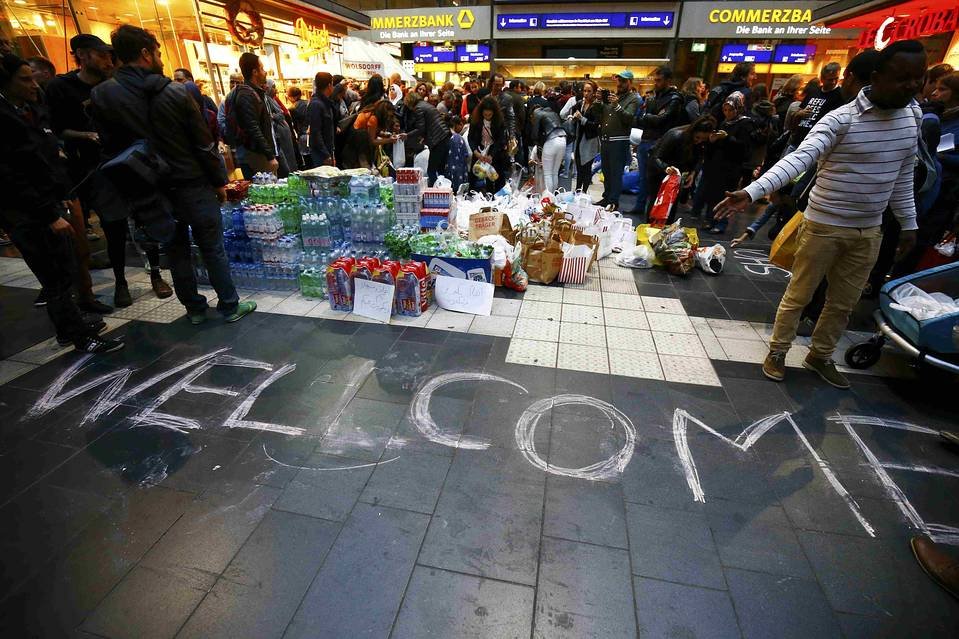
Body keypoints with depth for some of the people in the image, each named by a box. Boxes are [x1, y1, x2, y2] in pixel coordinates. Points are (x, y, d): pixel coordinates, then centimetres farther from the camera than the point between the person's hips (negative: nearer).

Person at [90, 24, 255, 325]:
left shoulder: (101, 96, 0)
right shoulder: (176, 93, -8)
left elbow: (111, 148, 2)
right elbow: (204, 144, -8)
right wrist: (220, 181, 3)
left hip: (154, 192, 3)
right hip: (194, 186, -3)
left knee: (177, 251, 13)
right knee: (213, 249, 5)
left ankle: (194, 309, 22)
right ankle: (230, 306, 11)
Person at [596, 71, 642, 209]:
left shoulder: (634, 99, -2)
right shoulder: (613, 95, 18)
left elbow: (629, 118, -16)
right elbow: (601, 115, 16)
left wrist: (617, 106, -28)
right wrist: (600, 102, -1)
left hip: (619, 141, -7)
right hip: (605, 139, 7)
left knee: (616, 173, -6)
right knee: (606, 172, 13)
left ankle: (613, 202, -1)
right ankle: (606, 198, 23)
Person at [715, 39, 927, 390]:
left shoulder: (913, 117, 5)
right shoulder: (840, 120, -15)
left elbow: (903, 176, 14)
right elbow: (798, 158, -30)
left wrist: (908, 223, 14)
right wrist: (751, 192, -46)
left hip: (870, 230, 6)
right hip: (824, 225, -6)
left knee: (843, 303, 14)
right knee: (798, 295, 6)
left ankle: (820, 356, 32)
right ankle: (777, 351, 23)